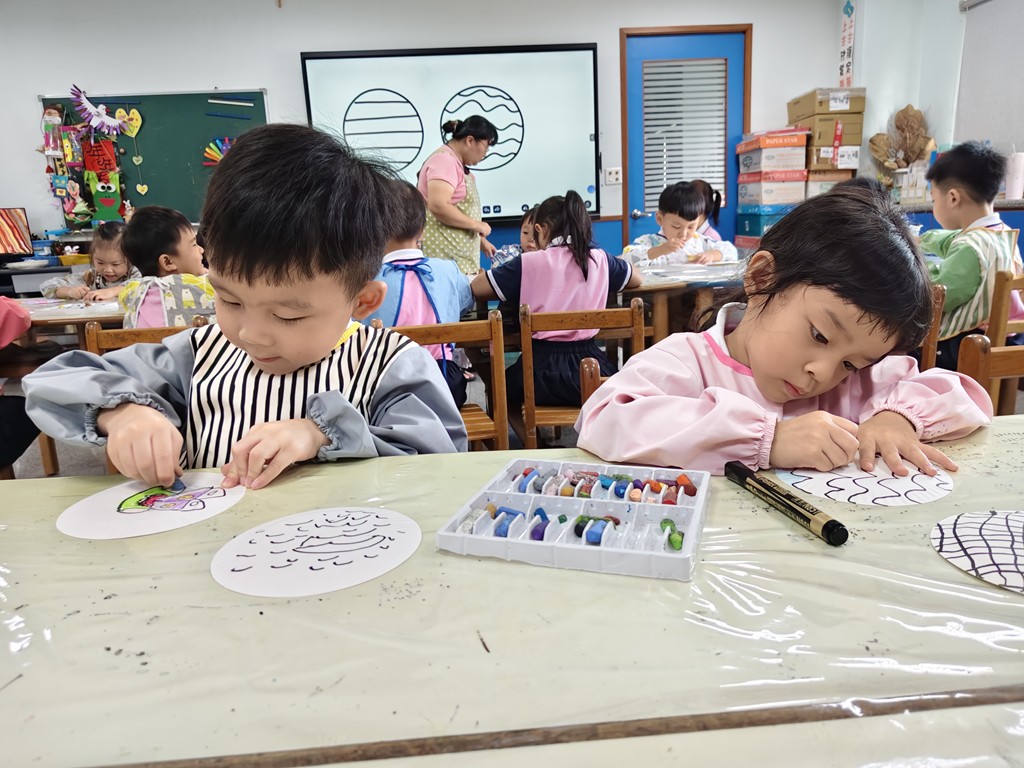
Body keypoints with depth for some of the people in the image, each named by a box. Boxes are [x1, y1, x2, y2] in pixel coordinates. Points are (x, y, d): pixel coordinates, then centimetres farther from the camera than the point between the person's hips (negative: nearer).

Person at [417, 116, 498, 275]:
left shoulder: (457, 164, 21)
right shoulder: (445, 160, -11)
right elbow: (439, 206, -24)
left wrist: (481, 241, 24)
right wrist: (477, 225, -15)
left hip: (457, 256, 10)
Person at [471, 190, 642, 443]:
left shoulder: (530, 263, -6)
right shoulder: (600, 260, 4)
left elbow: (476, 288, 0)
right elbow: (636, 279, 24)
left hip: (544, 368, -2)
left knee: (503, 385, 30)